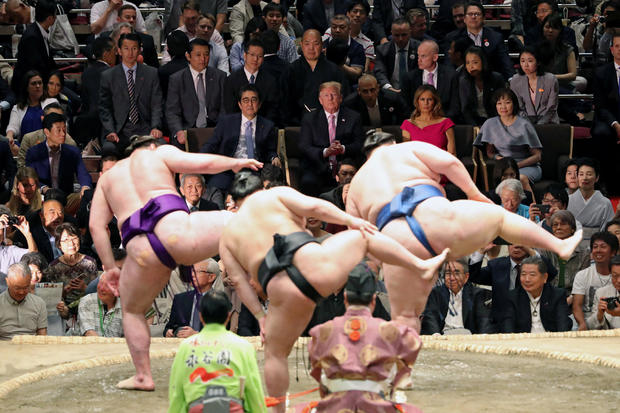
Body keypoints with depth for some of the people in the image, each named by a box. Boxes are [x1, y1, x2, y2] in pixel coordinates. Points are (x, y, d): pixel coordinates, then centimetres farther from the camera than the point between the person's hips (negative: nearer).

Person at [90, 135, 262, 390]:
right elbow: (203, 163, 7)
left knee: (132, 311, 25)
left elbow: (96, 225, 19)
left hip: (141, 250, 3)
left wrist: (109, 267, 19)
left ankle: (143, 376, 21)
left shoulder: (108, 177, 30)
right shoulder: (159, 154, 20)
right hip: (174, 228, -3)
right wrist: (236, 163, 24)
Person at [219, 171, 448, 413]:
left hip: (284, 292, 2)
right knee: (362, 235, 24)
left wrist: (260, 316, 14)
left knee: (275, 353, 20)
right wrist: (350, 220, 8)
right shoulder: (275, 195, 15)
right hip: (314, 265, -2)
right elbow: (313, 206, 0)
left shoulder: (227, 238, 22)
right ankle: (420, 267, 28)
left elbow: (239, 281, 13)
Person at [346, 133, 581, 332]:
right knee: (500, 216, 23)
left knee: (404, 316, 11)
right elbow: (449, 163, 4)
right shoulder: (408, 149, 19)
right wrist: (474, 193, 14)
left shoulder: (357, 184, 26)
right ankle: (559, 245, 26)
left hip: (397, 241, 1)